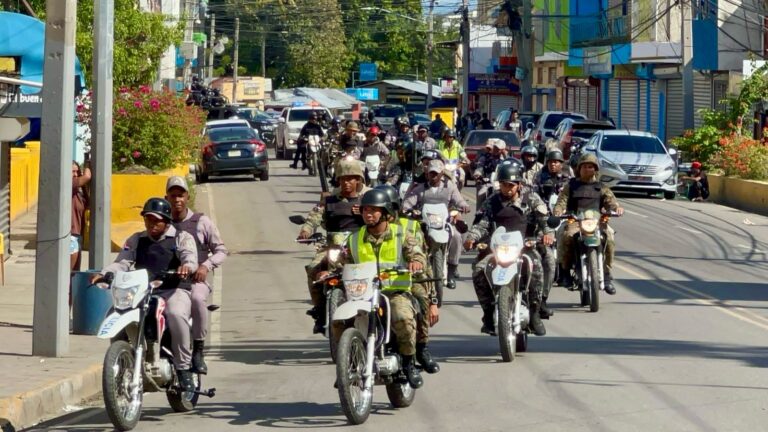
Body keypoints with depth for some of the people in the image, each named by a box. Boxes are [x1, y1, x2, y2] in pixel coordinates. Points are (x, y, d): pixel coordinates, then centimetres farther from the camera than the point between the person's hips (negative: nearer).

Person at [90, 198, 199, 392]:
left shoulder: (182, 238, 10)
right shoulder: (136, 240, 20)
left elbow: (190, 258, -9)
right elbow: (122, 262, 7)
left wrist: (187, 266, -35)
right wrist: (103, 274, -14)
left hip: (173, 290, -4)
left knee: (176, 315, -36)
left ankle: (183, 368, -25)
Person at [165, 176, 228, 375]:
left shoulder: (201, 221, 7)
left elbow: (221, 250, 6)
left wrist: (206, 265, -13)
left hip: (196, 279, -2)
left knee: (197, 299, -37)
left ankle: (198, 350, -26)